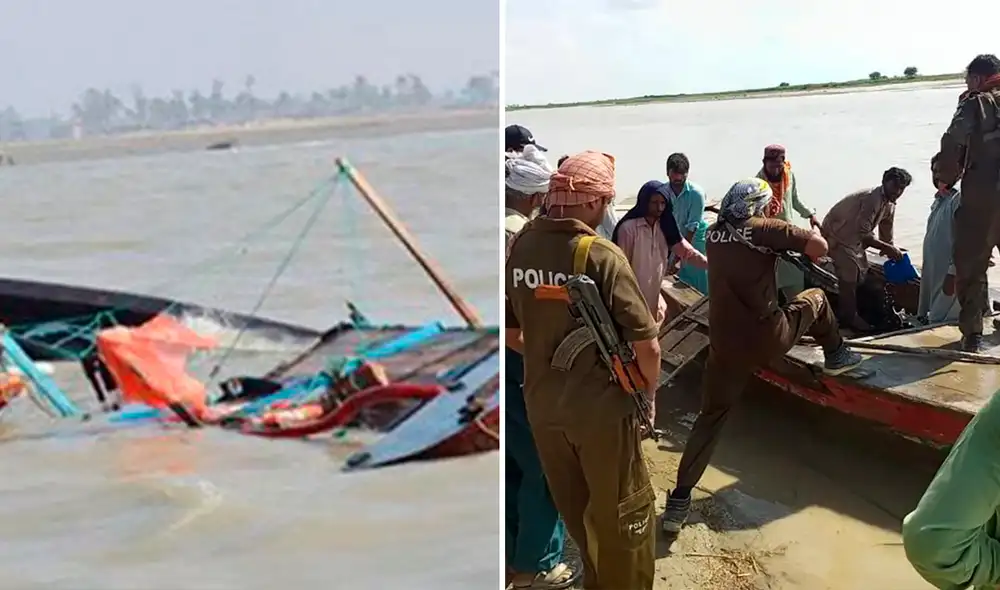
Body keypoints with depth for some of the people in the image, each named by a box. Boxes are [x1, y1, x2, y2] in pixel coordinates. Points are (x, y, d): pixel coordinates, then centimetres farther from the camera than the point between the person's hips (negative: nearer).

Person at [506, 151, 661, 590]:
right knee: (622, 513, 15)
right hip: (602, 406, -6)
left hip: (541, 402, 6)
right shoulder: (602, 255, -21)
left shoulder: (520, 247, -4)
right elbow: (647, 345, -19)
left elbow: (511, 331, 7)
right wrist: (649, 395, -1)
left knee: (573, 507, 25)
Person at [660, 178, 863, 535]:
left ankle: (679, 501, 6)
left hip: (725, 346, 4)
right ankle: (835, 356, 44)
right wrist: (812, 235, 9)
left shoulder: (714, 234, 8)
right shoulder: (763, 228, -9)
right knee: (815, 299, 22)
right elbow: (819, 247, -15)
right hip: (767, 340, -4)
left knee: (711, 417, 12)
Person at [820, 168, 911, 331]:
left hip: (854, 236, 10)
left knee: (861, 270, 13)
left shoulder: (890, 205, 0)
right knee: (849, 274, -11)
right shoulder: (872, 198, -30)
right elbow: (863, 234, -33)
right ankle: (848, 317, 0)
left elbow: (886, 236, 9)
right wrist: (888, 249, -30)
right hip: (836, 234, -10)